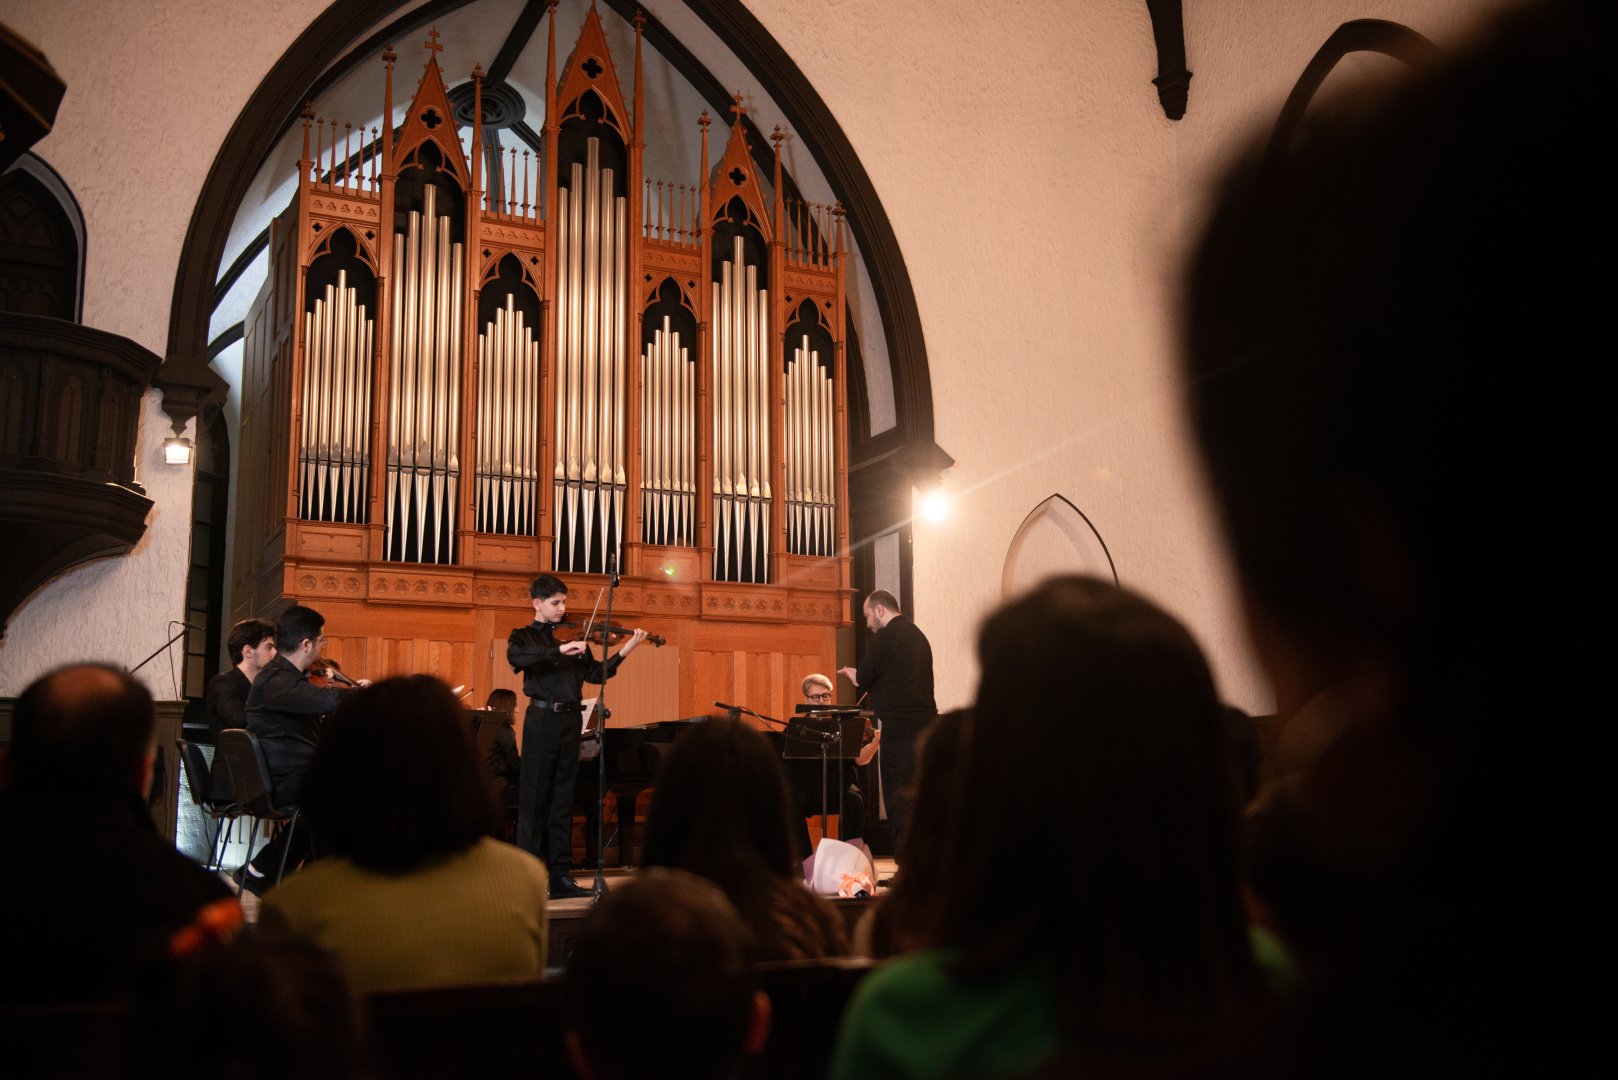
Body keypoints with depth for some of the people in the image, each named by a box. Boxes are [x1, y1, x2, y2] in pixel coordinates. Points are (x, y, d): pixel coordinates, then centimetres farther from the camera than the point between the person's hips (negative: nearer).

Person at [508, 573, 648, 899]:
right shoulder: (524, 636, 4)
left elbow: (596, 674, 11)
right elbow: (515, 657, -19)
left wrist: (625, 651, -2)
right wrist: (559, 651, -28)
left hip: (570, 720, 4)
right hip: (542, 717, -4)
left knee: (562, 798, 8)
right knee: (534, 797, -2)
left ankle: (560, 875, 12)